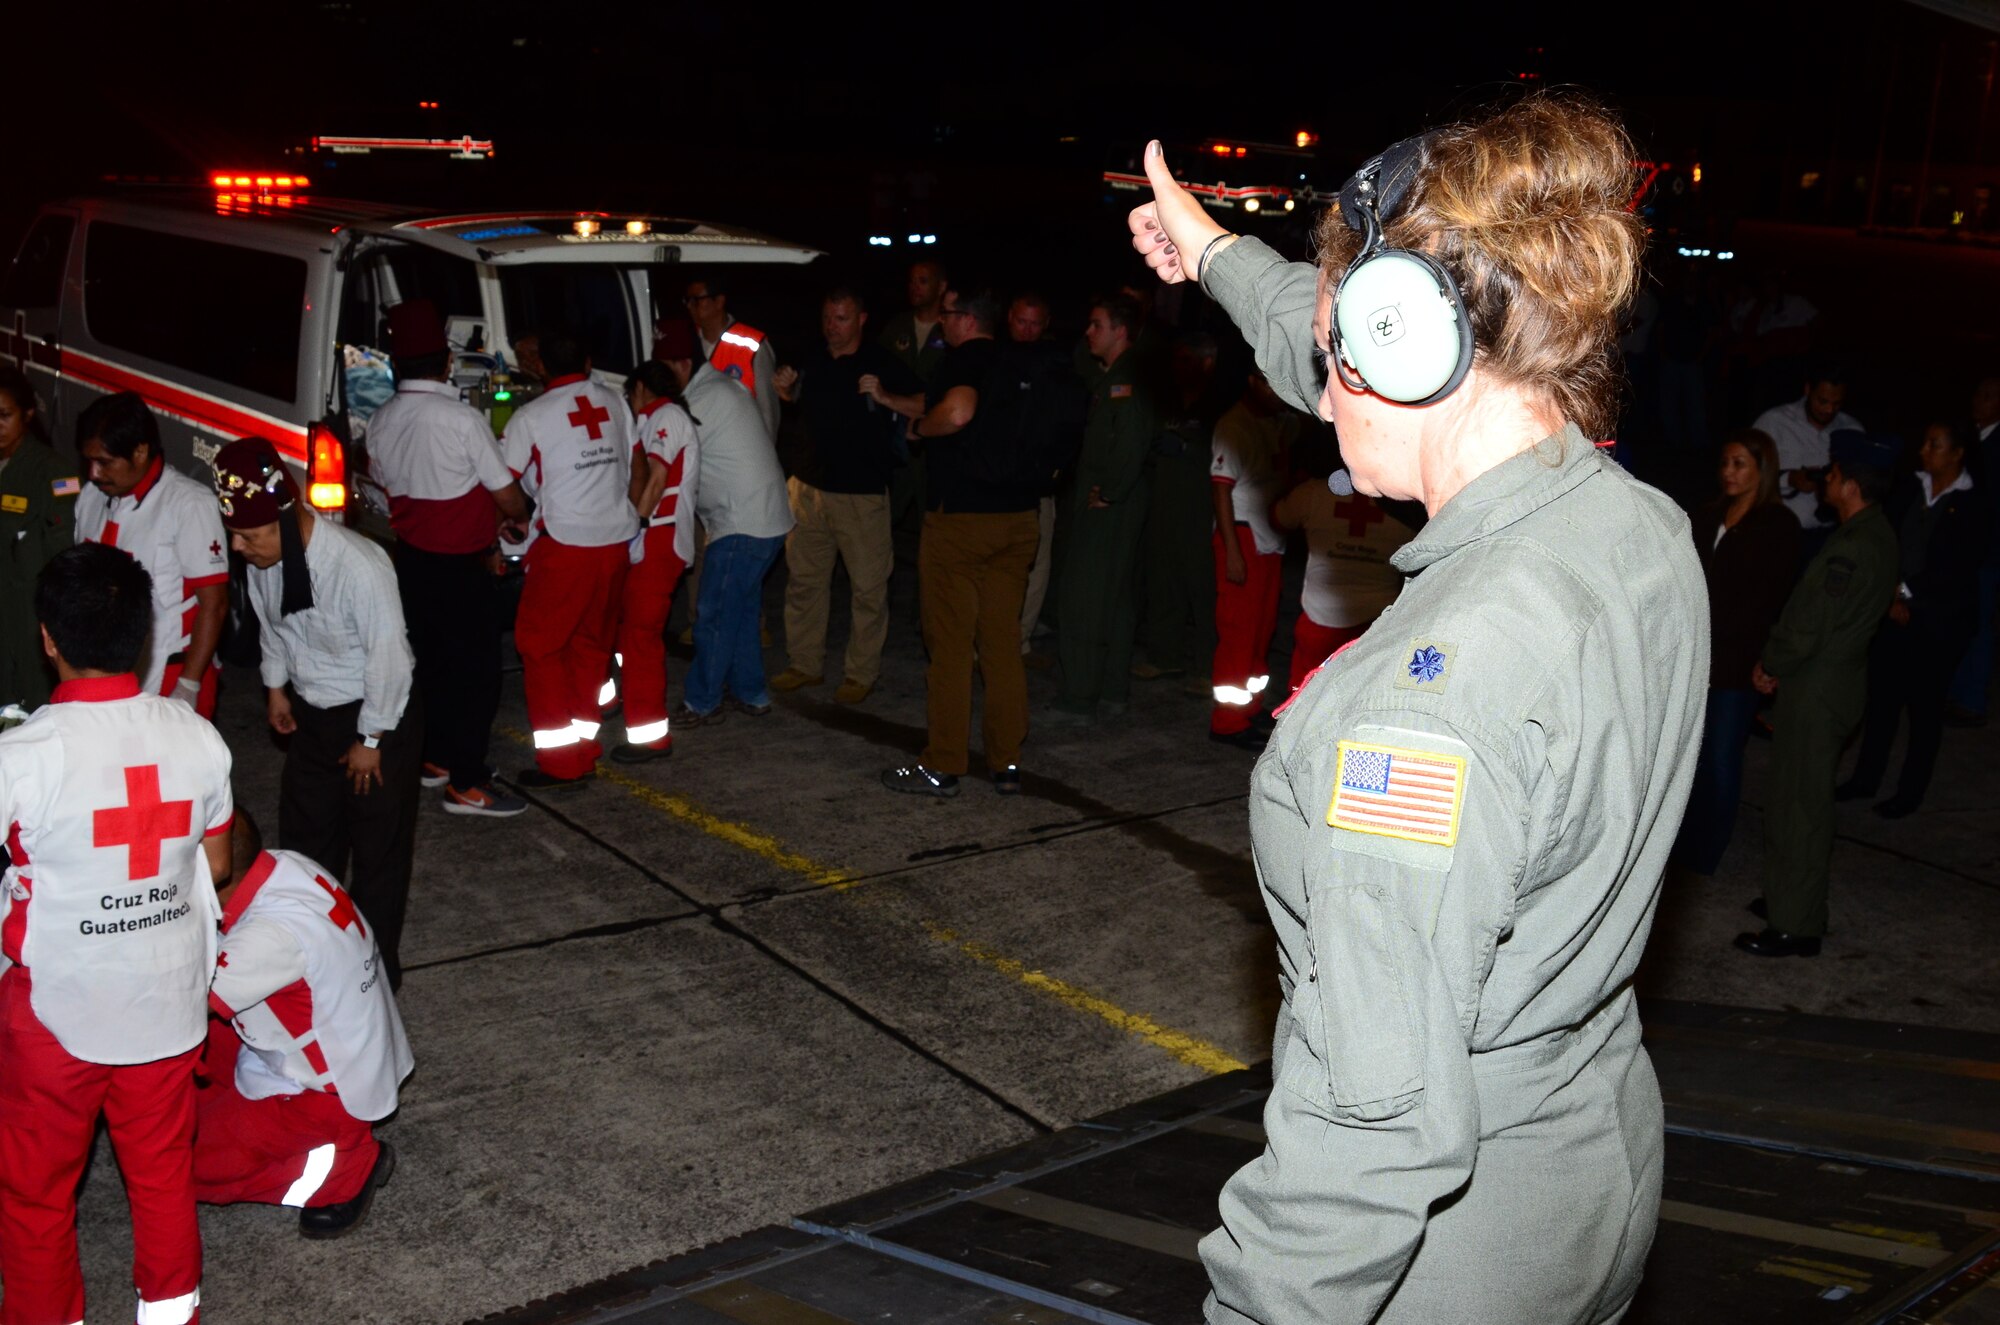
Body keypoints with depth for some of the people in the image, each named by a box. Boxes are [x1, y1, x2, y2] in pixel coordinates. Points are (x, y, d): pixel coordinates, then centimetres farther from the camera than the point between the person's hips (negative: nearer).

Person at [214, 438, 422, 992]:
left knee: (379, 847, 7)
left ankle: (376, 965, 24)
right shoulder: (263, 558, -12)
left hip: (378, 717, -7)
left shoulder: (358, 566, -33)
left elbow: (389, 655, -25)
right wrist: (277, 686, 16)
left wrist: (371, 739, -17)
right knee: (304, 839, 18)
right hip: (311, 712, 7)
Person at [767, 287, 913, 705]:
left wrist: (883, 396, -24)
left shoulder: (883, 364, -5)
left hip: (862, 494, -5)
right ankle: (804, 663, 22)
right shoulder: (812, 364, 12)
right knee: (803, 579, 10)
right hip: (810, 487, 5)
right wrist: (784, 387, 10)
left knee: (868, 587, -1)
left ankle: (861, 673, 10)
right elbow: (795, 403, 31)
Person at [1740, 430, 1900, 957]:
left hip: (1817, 690, -10)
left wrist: (1768, 665, -4)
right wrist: (1778, 665, 8)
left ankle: (1796, 927, 10)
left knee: (1800, 805, 0)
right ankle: (1793, 898, 34)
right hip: (1837, 679, 10)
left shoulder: (1849, 550, -26)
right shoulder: (1877, 534, 5)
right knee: (1797, 798, 21)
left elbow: (1806, 630, -23)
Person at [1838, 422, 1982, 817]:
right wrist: (1890, 597, -7)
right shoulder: (1910, 492, 6)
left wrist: (1906, 592, -13)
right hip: (1893, 613, 4)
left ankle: (1911, 790, 17)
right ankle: (1866, 776, 24)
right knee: (1880, 696, 10)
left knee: (1925, 705, 7)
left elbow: (1958, 571, -13)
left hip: (1938, 622, -4)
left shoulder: (1973, 506, -9)